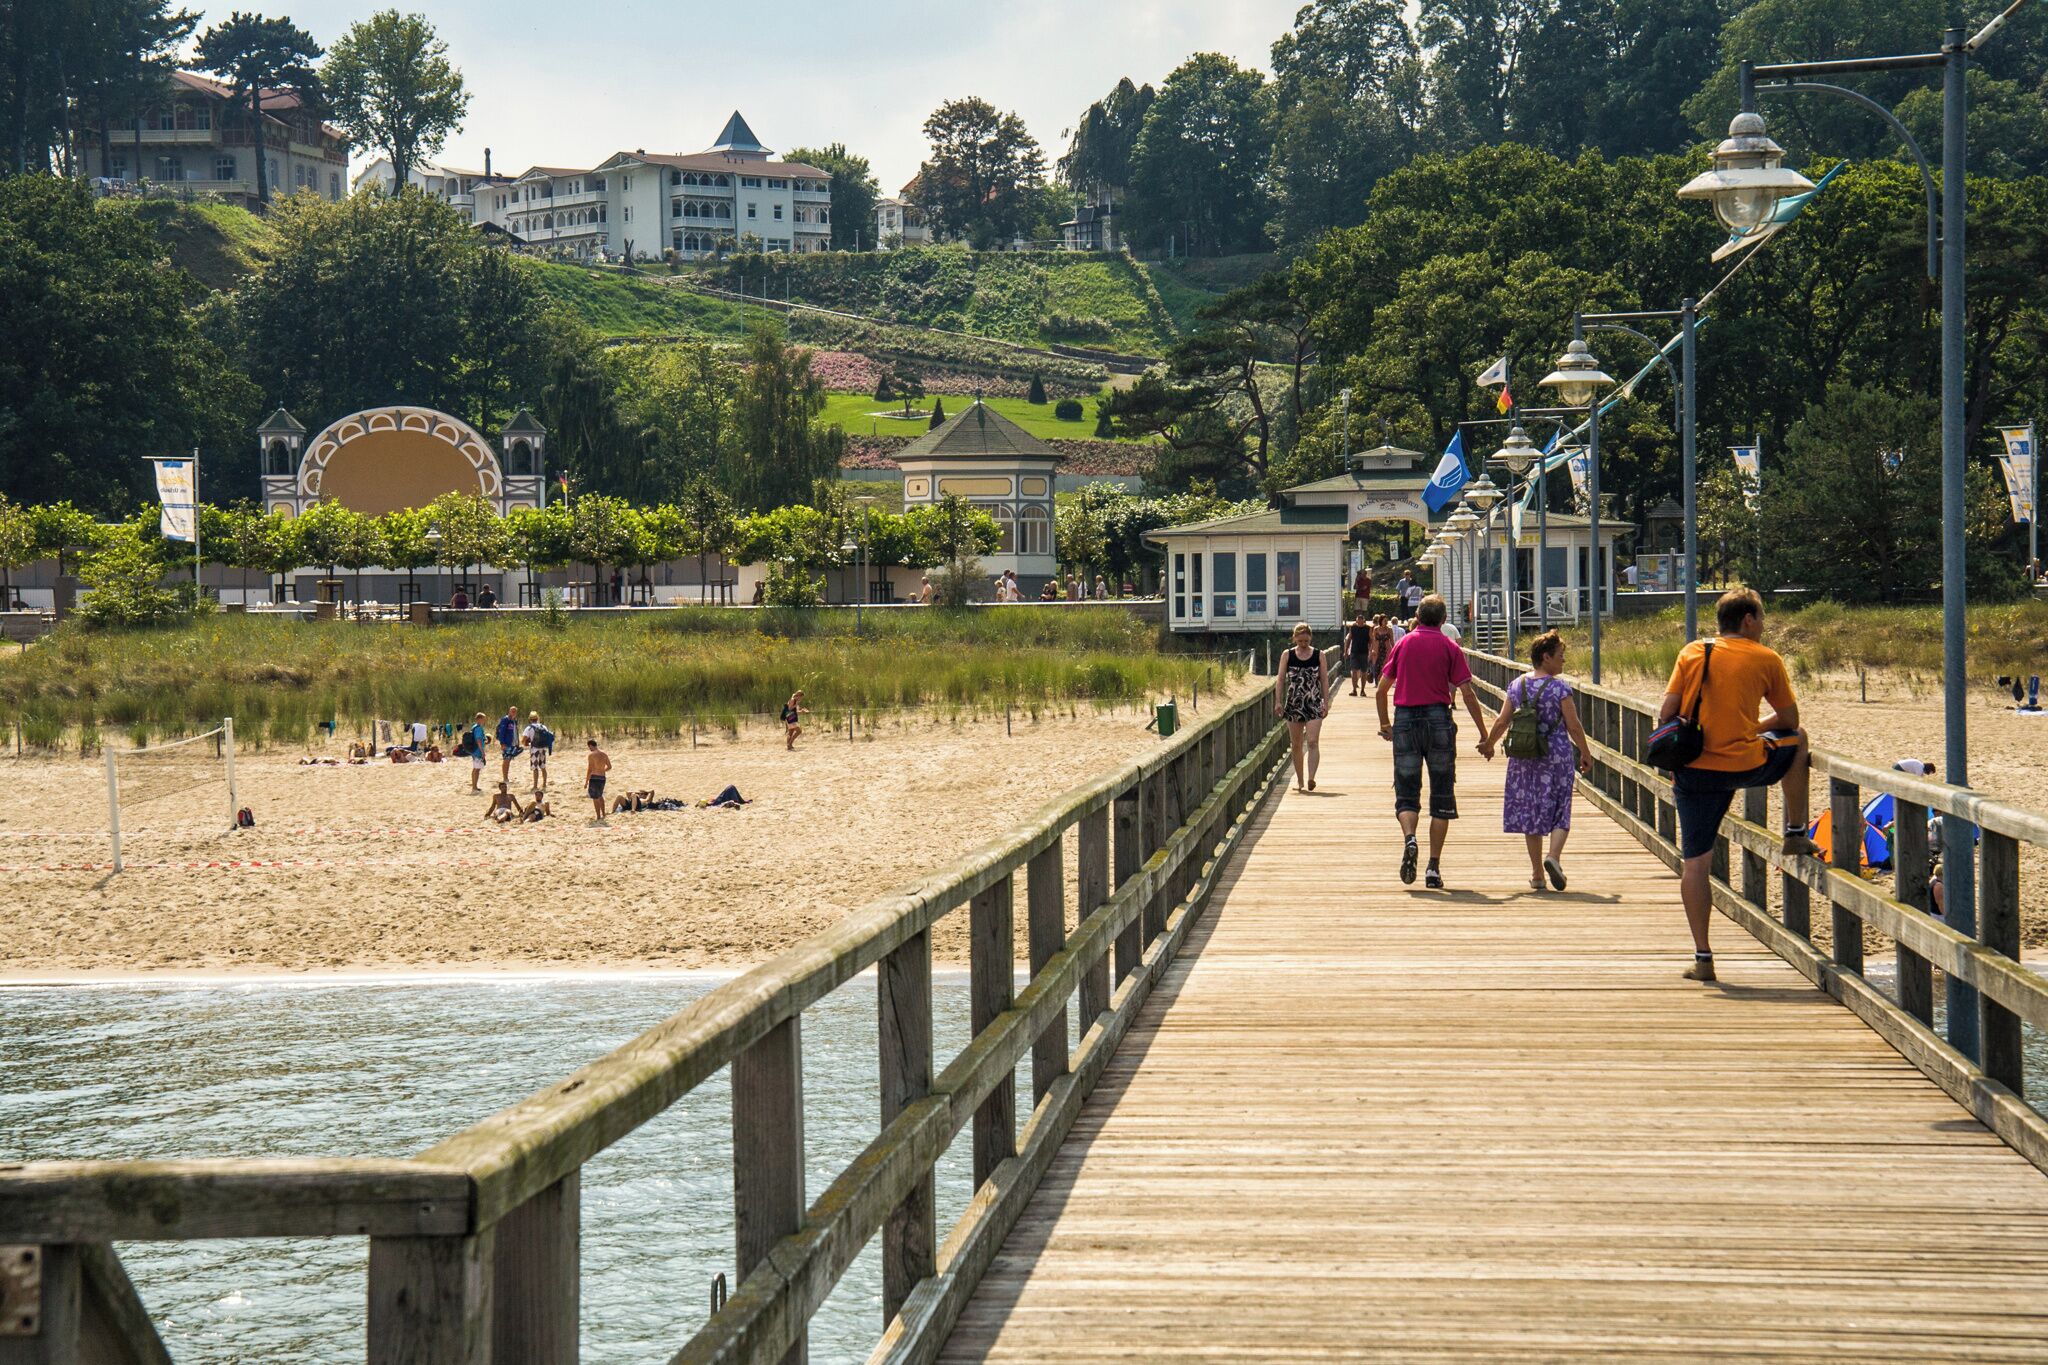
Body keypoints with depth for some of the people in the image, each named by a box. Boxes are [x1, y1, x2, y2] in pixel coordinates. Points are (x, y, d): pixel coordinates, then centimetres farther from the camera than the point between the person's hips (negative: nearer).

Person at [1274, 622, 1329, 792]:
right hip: (1293, 704, 2)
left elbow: (1324, 680, 5)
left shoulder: (1319, 655, 2)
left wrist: (1326, 702, 0)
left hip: (1313, 704, -2)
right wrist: (1278, 701, -4)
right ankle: (1299, 780, 17)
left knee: (1313, 742, -14)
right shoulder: (1287, 655, 3)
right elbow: (1280, 679, 4)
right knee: (1296, 745, 8)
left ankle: (1311, 778, -22)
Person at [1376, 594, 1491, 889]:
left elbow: (1381, 690, 8)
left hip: (1405, 719, 1)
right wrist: (1484, 734, 1)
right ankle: (1434, 868, 3)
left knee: (1406, 793, 6)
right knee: (1441, 797, 6)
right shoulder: (1449, 647, 1)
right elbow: (1467, 693, -4)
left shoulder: (1403, 644, 7)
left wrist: (1385, 724, 22)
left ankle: (1409, 838, -25)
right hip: (1438, 718, -1)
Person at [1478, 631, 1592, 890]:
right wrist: (1585, 754, 3)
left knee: (1529, 811, 12)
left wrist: (1488, 745, 22)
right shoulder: (1560, 687, -10)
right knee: (1560, 810, 3)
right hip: (1557, 754, -4)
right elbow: (1573, 726, -9)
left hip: (1523, 757, 4)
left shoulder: (1517, 685, 3)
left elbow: (1502, 721, 6)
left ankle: (1537, 874, 14)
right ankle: (1554, 856, -23)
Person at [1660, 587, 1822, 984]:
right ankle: (1796, 835, 35)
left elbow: (1665, 715, 3)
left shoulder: (1691, 653, 7)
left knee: (1695, 863, 6)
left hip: (1694, 770, 2)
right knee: (1797, 740, 29)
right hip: (1746, 765, -2)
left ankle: (1702, 957, 2)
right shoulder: (1766, 659, 2)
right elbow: (1789, 719, 10)